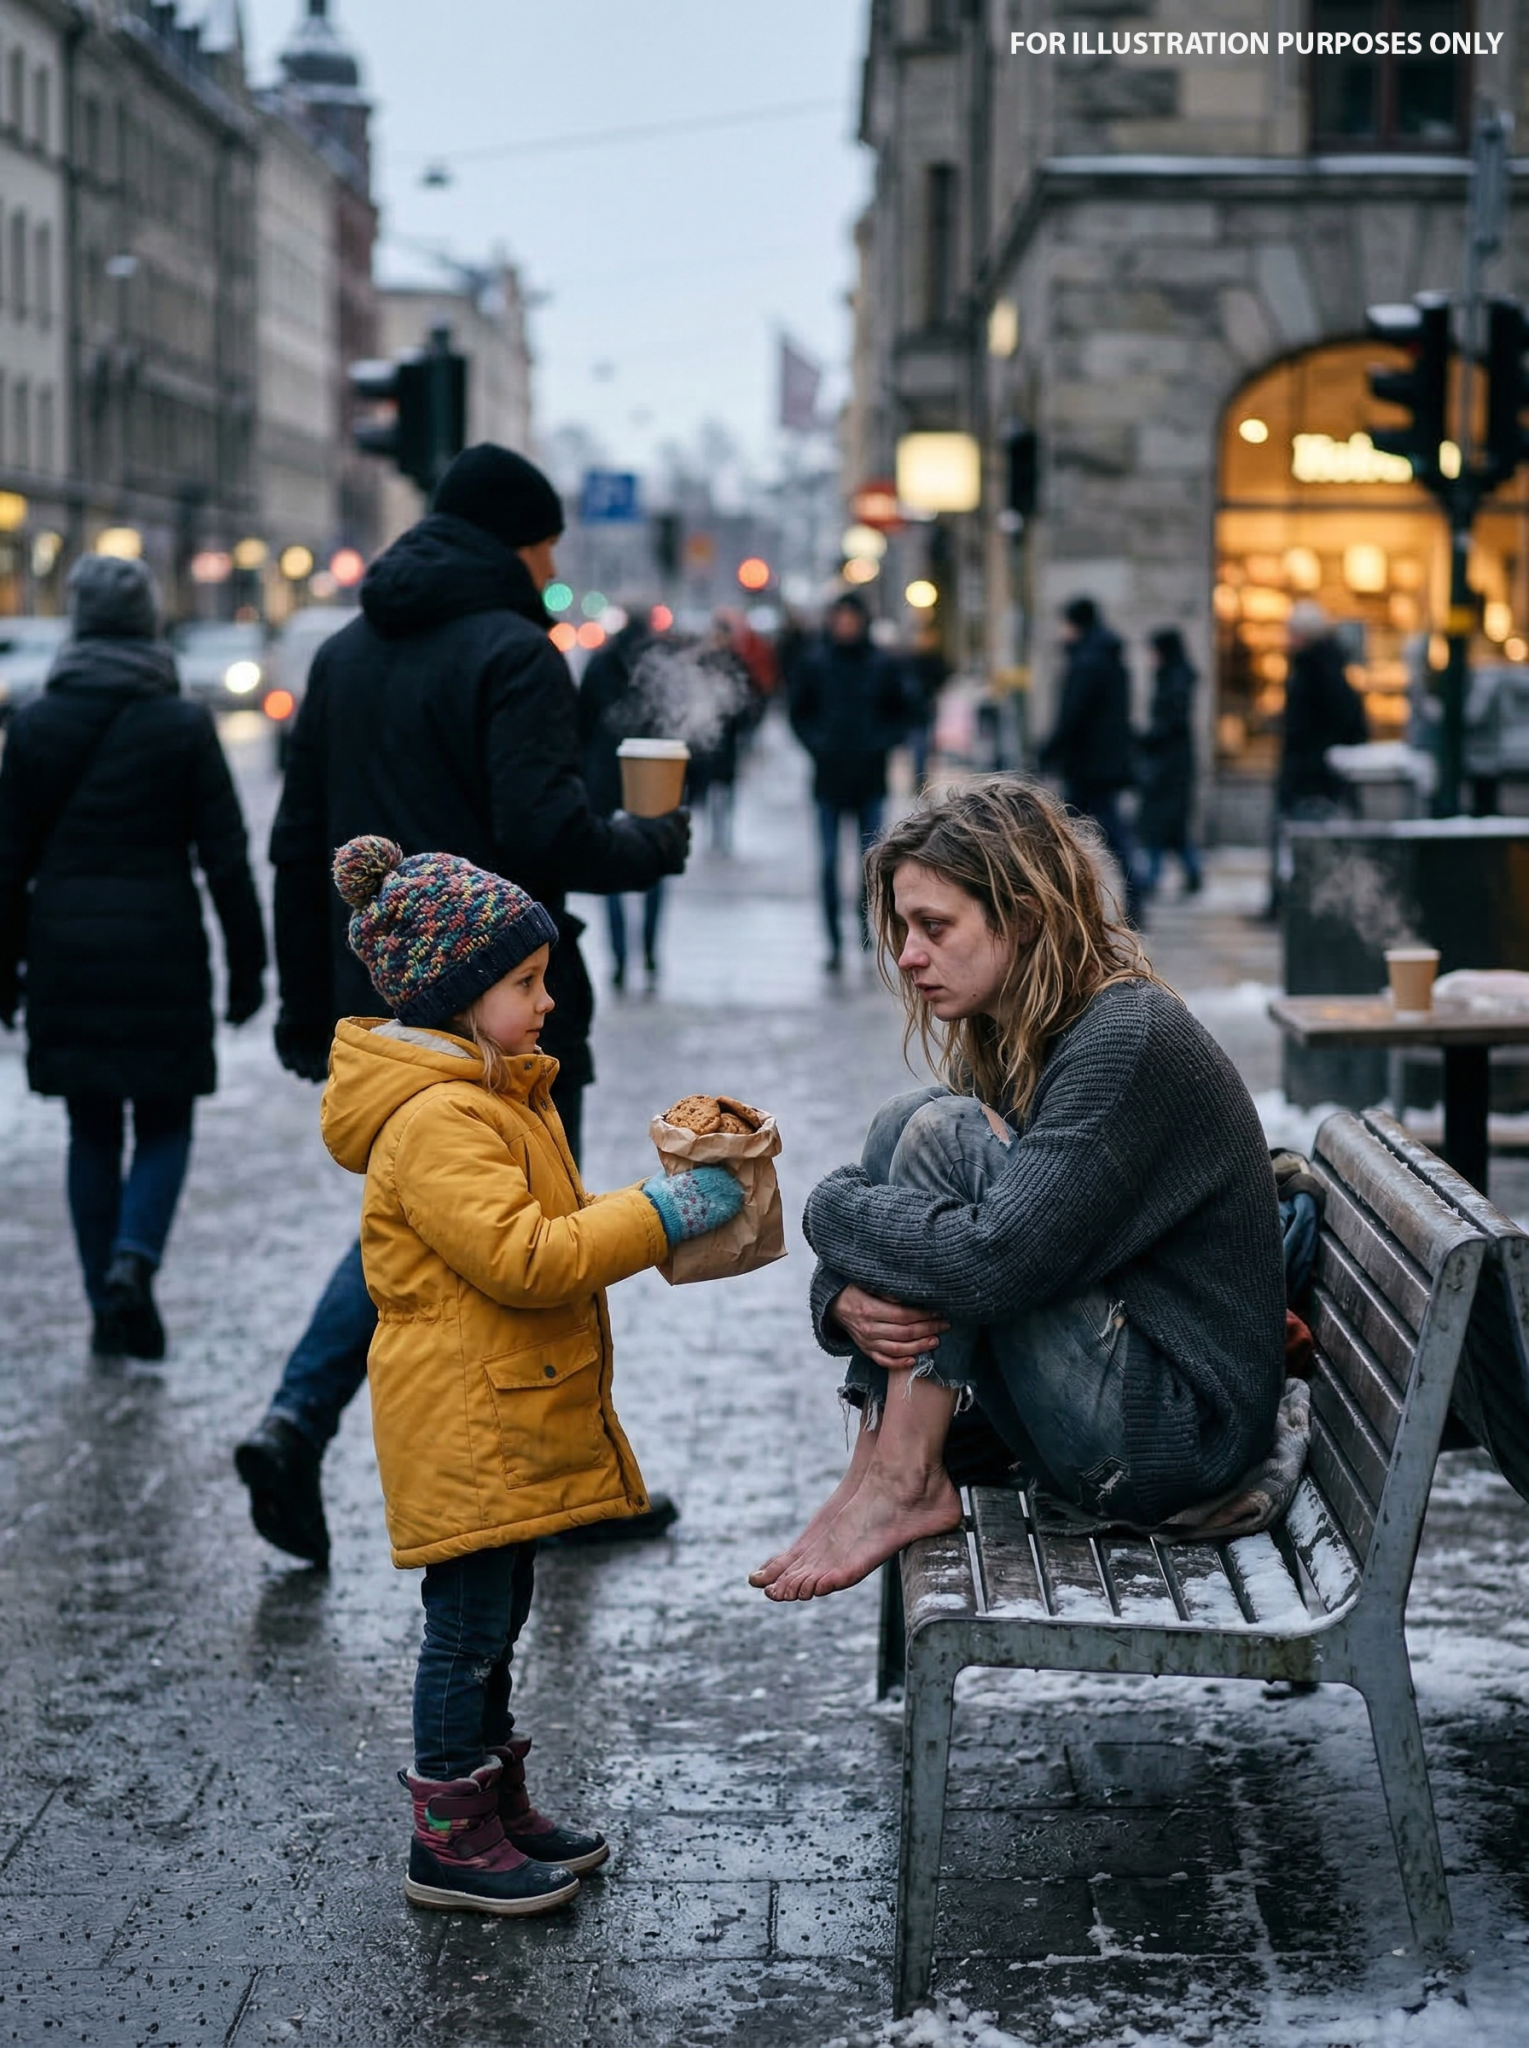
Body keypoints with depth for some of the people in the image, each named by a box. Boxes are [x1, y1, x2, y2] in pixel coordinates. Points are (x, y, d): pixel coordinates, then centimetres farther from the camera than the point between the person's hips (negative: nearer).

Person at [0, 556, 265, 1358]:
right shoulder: (183, 725, -5)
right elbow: (225, 856, -4)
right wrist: (247, 963, 4)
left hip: (65, 953, 2)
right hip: (161, 950, -2)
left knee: (92, 1129, 12)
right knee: (164, 1121, 10)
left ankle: (108, 1308, 13)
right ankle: (134, 1256, -15)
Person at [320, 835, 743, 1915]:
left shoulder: (496, 1094, 14)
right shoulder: (435, 1121, -21)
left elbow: (551, 1228, 22)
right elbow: (522, 1259, -28)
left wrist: (649, 1212, 6)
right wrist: (660, 1213, -24)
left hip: (510, 1418, 10)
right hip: (464, 1425, -10)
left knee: (493, 1618, 18)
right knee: (469, 1624, -1)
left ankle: (499, 1805, 29)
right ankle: (452, 1842, 9)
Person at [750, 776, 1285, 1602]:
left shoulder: (1129, 1040, -20)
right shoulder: (1000, 1040, 9)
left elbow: (996, 1263, -30)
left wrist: (831, 1206, -14)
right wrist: (846, 1299, -17)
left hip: (1176, 1433, -9)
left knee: (943, 1134, -17)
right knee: (900, 1123, -1)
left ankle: (902, 1482, -12)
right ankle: (879, 1467, -7)